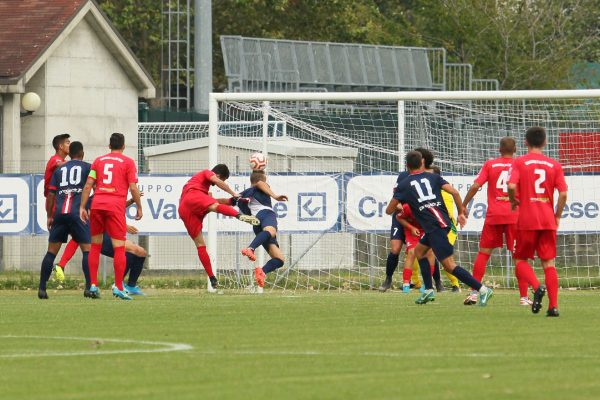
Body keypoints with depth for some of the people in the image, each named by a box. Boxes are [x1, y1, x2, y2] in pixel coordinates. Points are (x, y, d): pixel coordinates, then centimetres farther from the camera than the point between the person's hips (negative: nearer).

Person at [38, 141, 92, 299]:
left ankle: (42, 288, 3)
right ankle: (89, 287, -12)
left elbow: (51, 194, 14)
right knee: (87, 249, -1)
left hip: (59, 213, 3)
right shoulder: (87, 167, 10)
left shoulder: (59, 169, 19)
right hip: (78, 213, -3)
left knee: (51, 251, 6)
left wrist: (49, 216, 18)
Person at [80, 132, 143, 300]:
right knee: (119, 247, -1)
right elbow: (133, 188, -3)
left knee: (95, 246, 12)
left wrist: (82, 207, 9)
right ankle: (118, 287, -7)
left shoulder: (98, 160, 14)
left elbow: (88, 185, 7)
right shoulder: (128, 162, 5)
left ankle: (93, 285, 8)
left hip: (97, 204, 4)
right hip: (116, 205, -4)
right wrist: (139, 207, 8)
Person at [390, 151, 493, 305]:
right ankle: (429, 290, 23)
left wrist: (398, 206, 32)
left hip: (434, 227, -7)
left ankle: (482, 289, -18)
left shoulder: (404, 185, 4)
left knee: (449, 265, -9)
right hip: (444, 221, 7)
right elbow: (454, 192, 0)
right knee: (419, 250, 26)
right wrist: (461, 213, 10)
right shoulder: (433, 177, 13)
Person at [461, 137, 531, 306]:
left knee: (483, 252, 7)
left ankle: (474, 293, 2)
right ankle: (524, 297, 0)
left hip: (494, 215, 0)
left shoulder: (490, 164, 4)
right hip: (515, 215, 0)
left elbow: (475, 186, -3)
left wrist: (463, 206, 5)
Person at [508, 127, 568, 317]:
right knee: (548, 262, 6)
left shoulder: (519, 162, -2)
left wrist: (513, 201, 3)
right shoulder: (555, 165, 5)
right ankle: (553, 305, -3)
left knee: (520, 260, 10)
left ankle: (537, 287, -17)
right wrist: (557, 216, 11)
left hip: (526, 221, -2)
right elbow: (563, 194, -3)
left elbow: (511, 186, -17)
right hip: (548, 221, 2)